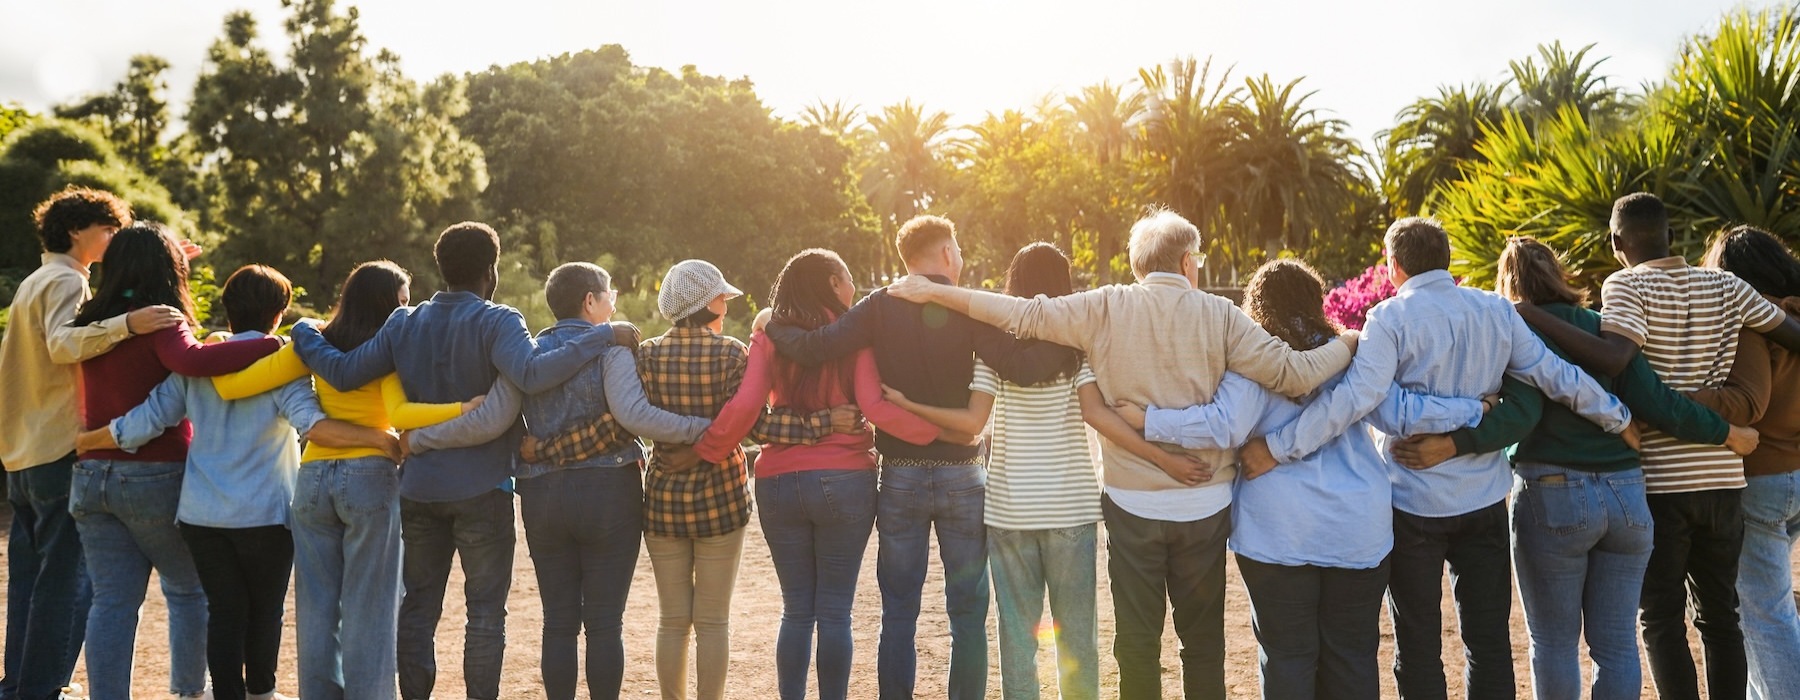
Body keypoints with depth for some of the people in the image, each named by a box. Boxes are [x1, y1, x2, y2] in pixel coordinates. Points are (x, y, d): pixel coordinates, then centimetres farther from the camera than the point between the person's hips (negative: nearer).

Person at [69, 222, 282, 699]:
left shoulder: (93, 323, 8)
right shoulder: (159, 324, -12)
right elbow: (193, 361, -33)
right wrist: (273, 345, -33)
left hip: (92, 475, 6)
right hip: (154, 478, -5)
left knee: (113, 601, 6)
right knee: (190, 591, 11)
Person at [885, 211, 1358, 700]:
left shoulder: (1105, 308, -6)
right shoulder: (1219, 315, -5)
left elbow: (1023, 315, -8)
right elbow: (1293, 374, -7)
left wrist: (933, 291, -1)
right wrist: (1349, 345, 11)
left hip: (1132, 504, 0)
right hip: (1205, 504, 1)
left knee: (1137, 640, 10)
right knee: (1204, 641, 14)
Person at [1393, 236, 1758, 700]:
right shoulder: (1605, 329, 9)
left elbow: (1520, 414, -19)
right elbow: (1656, 403, 1)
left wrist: (1451, 446, -29)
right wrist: (1729, 433, 13)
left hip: (1552, 494, -4)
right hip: (1625, 495, 4)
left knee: (1554, 642, 7)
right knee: (1617, 643, 9)